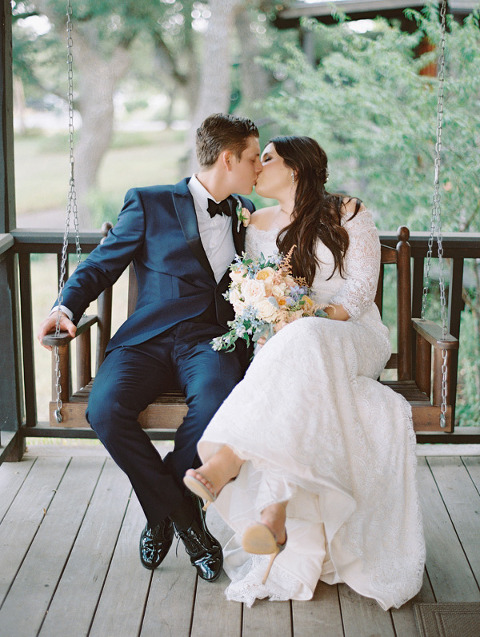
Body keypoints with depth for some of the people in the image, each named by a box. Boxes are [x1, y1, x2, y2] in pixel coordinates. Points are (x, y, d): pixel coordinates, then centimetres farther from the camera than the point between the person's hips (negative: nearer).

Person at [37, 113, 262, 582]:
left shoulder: (246, 213, 21)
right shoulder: (149, 204, 8)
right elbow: (101, 265, 8)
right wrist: (67, 306, -10)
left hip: (212, 338, 2)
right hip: (149, 338, -1)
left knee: (215, 402, -34)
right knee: (104, 409, -31)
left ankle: (161, 512, -9)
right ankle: (184, 517, -12)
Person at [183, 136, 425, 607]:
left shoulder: (346, 213, 5)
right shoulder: (258, 225, 18)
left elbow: (362, 285, -3)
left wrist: (315, 319, -19)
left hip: (353, 336, -3)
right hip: (285, 343, 3)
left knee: (304, 345, -39)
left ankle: (230, 456, -46)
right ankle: (276, 515, -45)